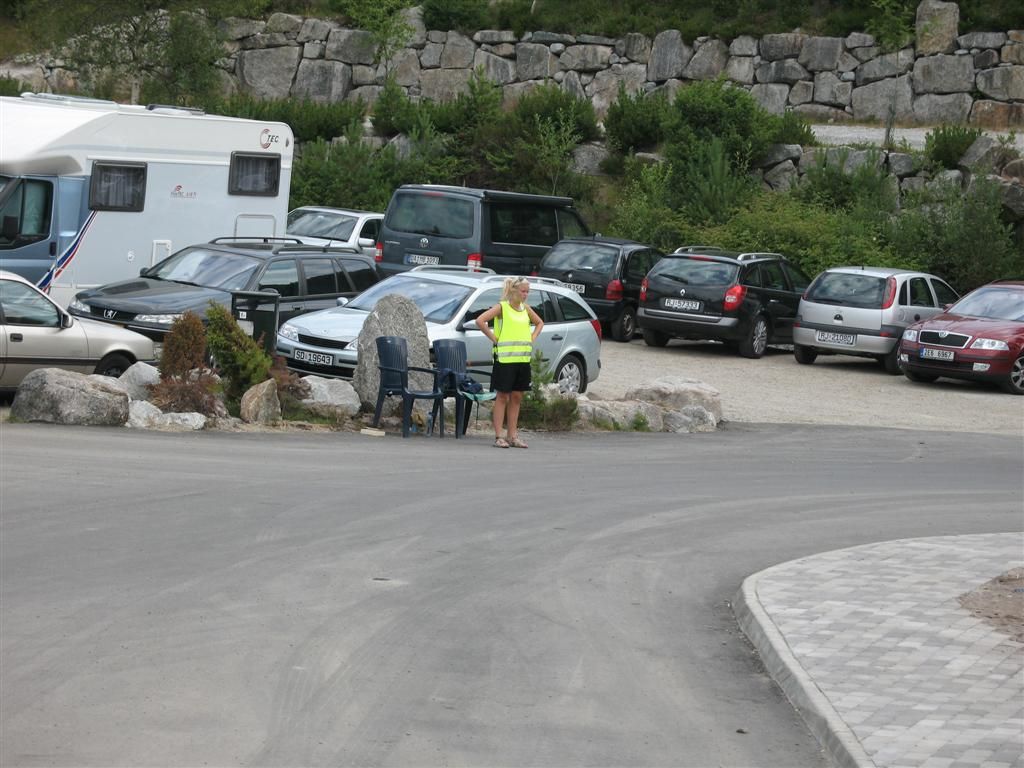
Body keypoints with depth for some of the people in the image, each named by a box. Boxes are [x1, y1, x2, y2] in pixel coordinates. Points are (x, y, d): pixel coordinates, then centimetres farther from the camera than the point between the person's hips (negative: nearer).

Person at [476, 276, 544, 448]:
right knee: (502, 396, -2)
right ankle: (498, 437, 1)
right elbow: (480, 321, -17)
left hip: (523, 358, 6)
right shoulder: (502, 307, -6)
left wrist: (532, 338, 13)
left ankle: (512, 435, 15)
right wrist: (494, 338, -14)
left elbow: (539, 323, 29)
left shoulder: (526, 308, 12)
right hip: (505, 358, -6)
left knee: (516, 397, 9)